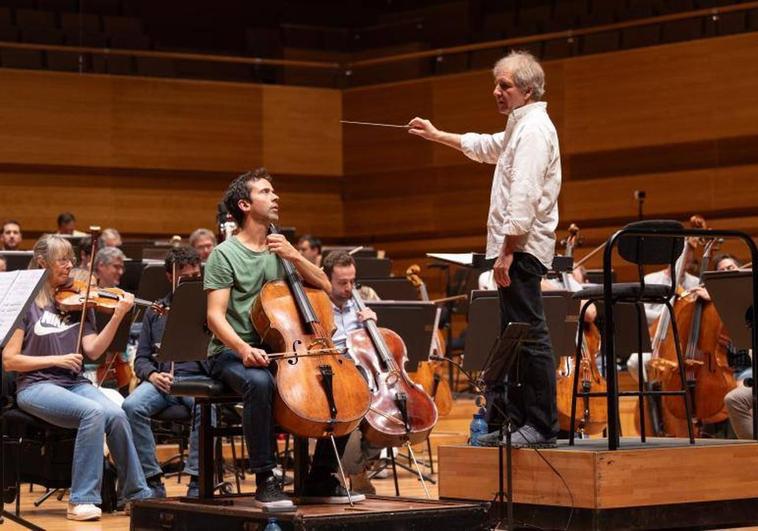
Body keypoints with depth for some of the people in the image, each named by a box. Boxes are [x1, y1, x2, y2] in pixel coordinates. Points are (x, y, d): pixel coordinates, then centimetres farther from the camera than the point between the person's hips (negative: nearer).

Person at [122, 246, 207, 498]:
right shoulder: (156, 312, 21)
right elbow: (141, 358, 19)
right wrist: (152, 374, -4)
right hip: (162, 380, 2)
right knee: (132, 406, -30)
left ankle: (197, 483, -30)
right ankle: (153, 481, -22)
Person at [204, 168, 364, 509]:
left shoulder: (279, 248, 15)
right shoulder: (225, 255, -3)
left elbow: (324, 288, 9)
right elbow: (216, 316, -12)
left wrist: (295, 257, -8)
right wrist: (243, 348, -30)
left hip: (279, 351, 6)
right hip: (233, 353, -6)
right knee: (259, 383, -39)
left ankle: (321, 479, -2)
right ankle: (266, 481, -29)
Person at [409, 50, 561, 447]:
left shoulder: (533, 130, -13)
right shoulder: (520, 128, 21)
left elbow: (525, 198, -22)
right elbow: (484, 147, 41)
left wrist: (508, 250, -24)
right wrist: (436, 135, 44)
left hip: (523, 247, -11)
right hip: (517, 249, 11)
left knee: (529, 334, -13)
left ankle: (542, 425, -14)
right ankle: (518, 419, 17)